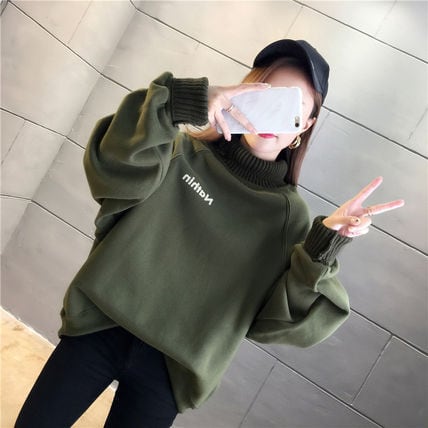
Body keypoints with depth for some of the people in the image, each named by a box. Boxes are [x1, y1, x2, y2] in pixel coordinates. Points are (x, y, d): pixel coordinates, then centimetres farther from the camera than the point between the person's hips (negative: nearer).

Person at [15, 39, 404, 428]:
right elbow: (114, 167, -22)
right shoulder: (184, 153, -3)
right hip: (101, 329, 1)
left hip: (169, 368, 0)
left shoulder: (288, 215, -3)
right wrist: (182, 102, -35)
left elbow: (277, 322, -10)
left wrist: (323, 248, -24)